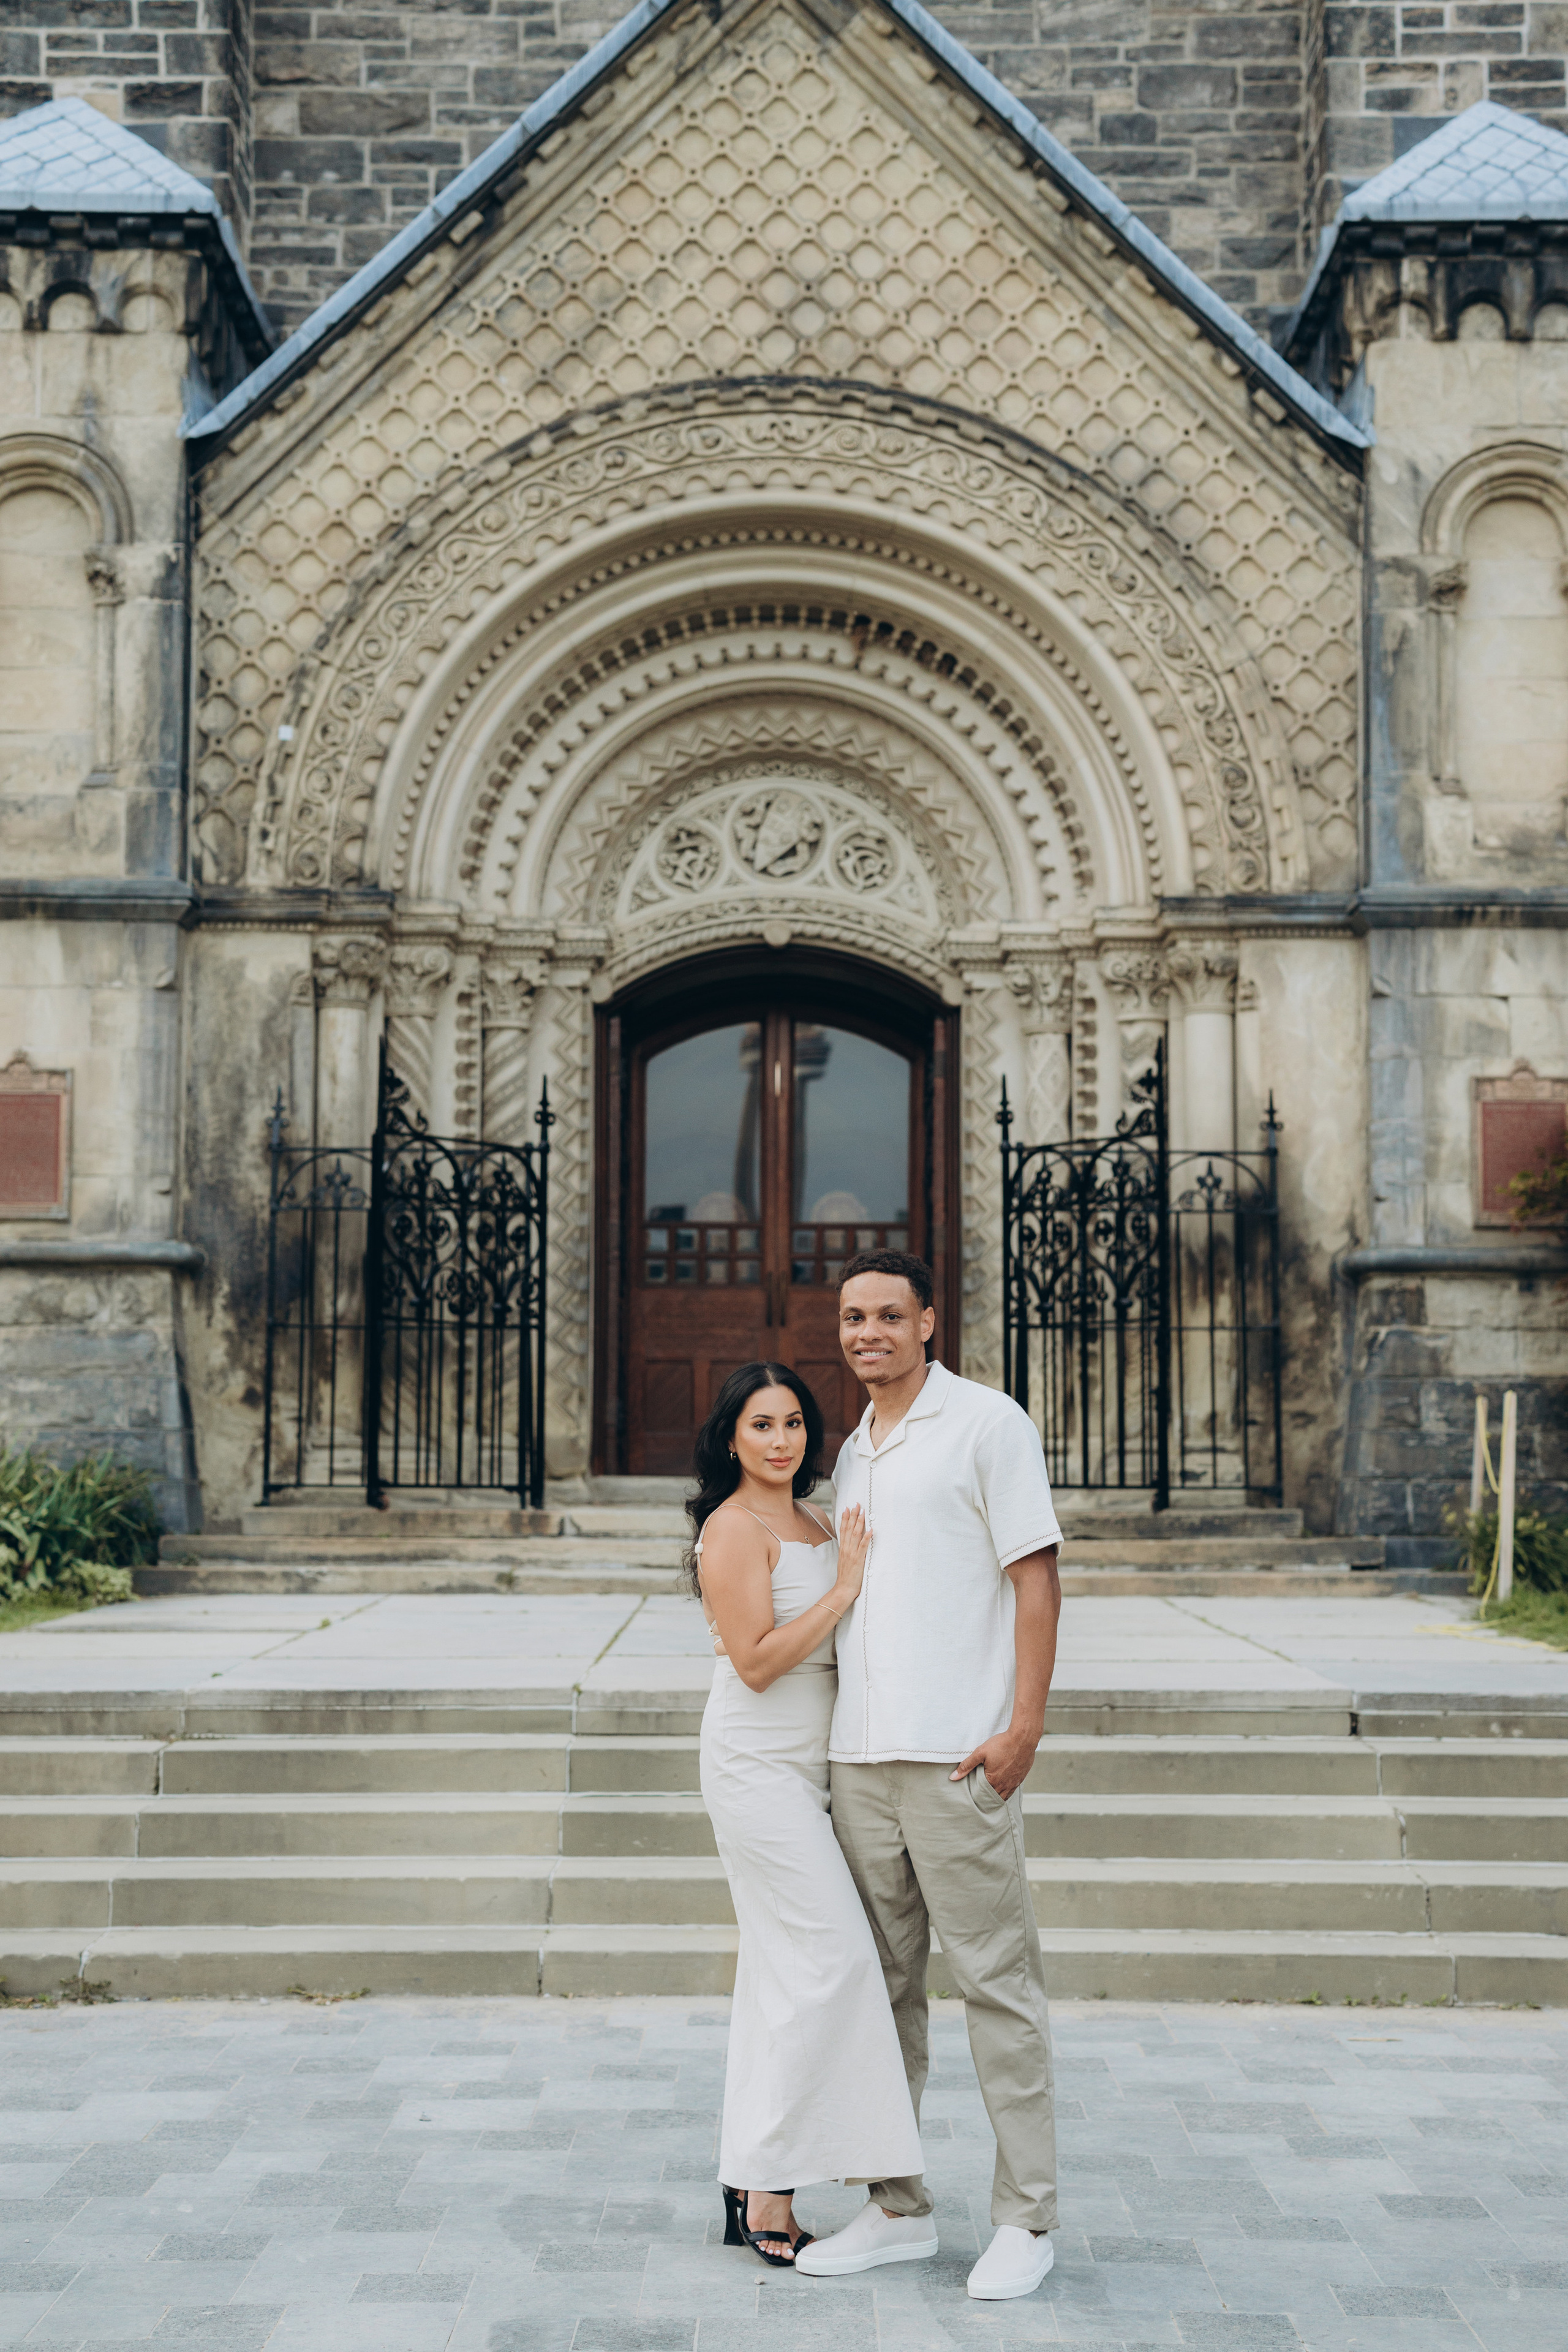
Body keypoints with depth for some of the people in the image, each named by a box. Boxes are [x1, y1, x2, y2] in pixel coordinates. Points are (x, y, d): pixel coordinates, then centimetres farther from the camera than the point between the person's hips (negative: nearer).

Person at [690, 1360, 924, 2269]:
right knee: (832, 1957, -12)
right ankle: (769, 2191, -6)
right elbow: (757, 1661, -19)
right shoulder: (733, 1528, -11)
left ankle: (752, 2188, 13)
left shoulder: (815, 1528, 15)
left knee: (785, 1972, 8)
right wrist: (844, 1589, -17)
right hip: (758, 1762, -9)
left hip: (807, 1767, 9)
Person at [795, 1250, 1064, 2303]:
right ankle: (898, 2208, 19)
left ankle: (1027, 2219, 7)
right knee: (880, 1986, 10)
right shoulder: (853, 1455, 18)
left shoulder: (986, 1424, -2)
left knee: (996, 1981, -2)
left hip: (957, 1756, -7)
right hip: (861, 1755, 7)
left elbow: (1036, 1575, -7)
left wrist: (1023, 1724, -15)